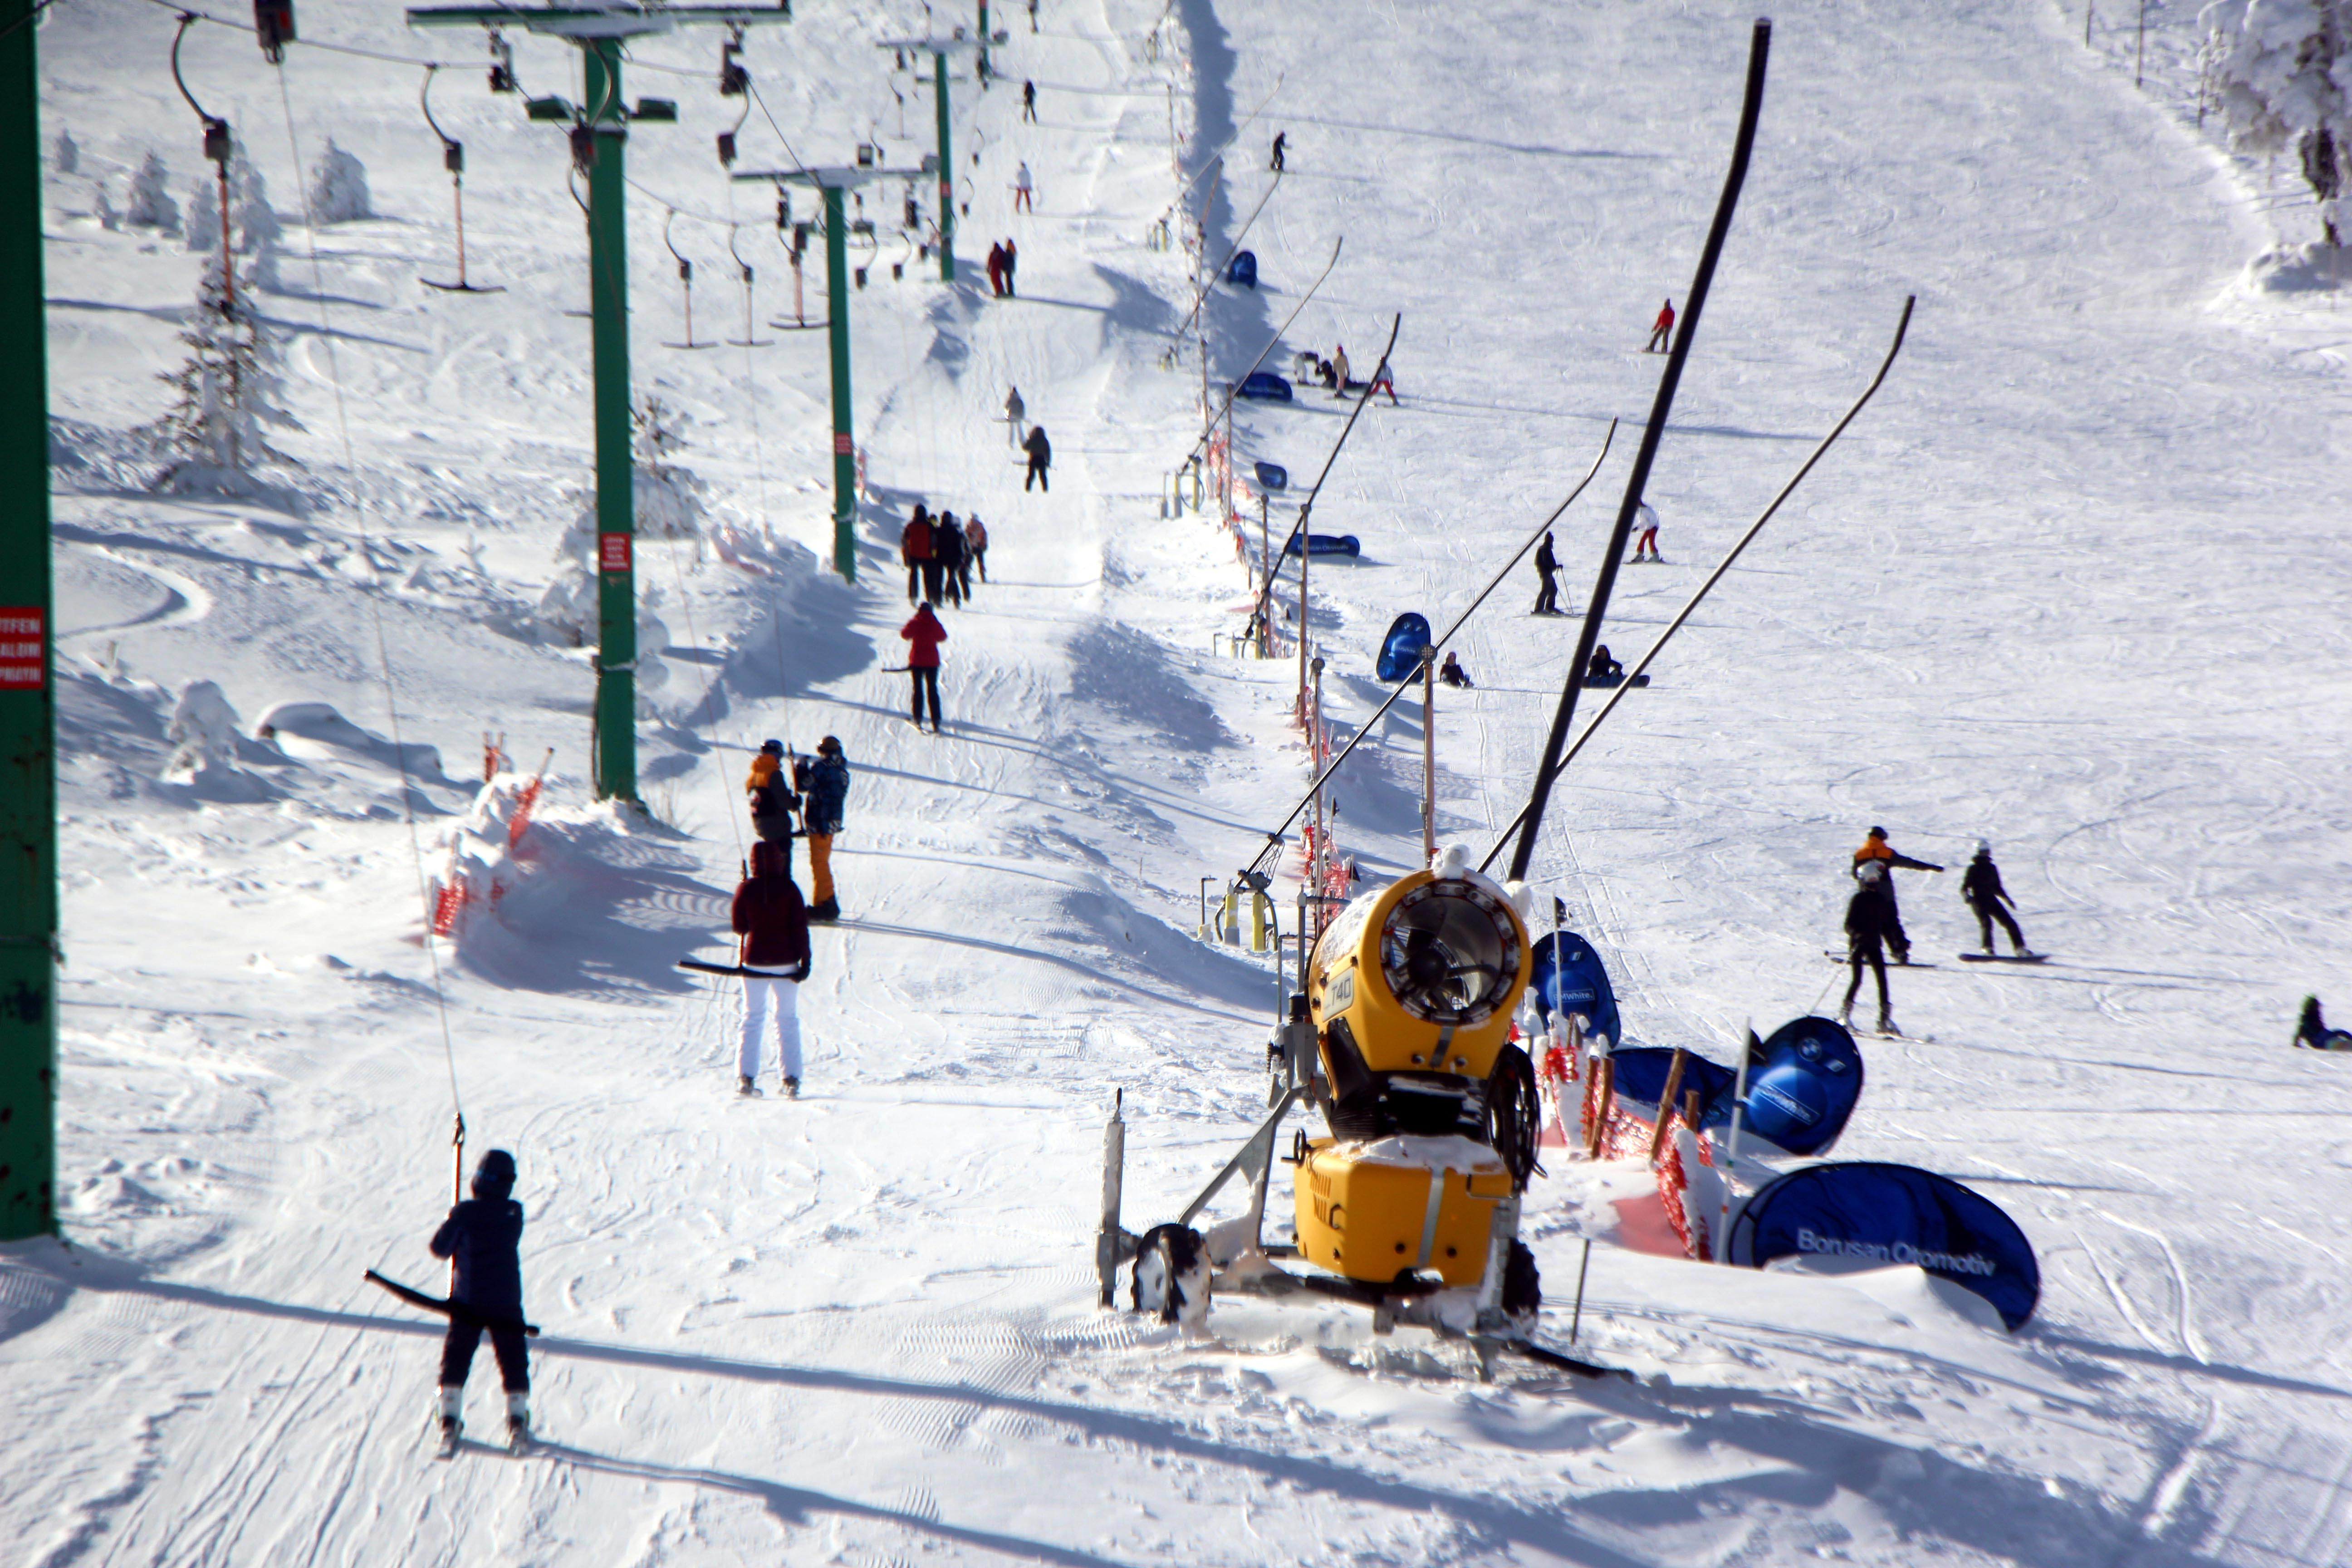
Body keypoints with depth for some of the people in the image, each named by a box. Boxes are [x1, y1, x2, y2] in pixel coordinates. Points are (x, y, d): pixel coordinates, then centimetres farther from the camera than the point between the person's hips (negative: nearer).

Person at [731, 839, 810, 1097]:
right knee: (787, 1019, 7)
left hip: (754, 961, 1)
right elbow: (800, 928, -8)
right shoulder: (789, 888, -7)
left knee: (752, 1018, 10)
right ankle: (791, 1078, 1)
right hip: (785, 962, -1)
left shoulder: (745, 889, -4)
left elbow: (739, 927, 1)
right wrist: (805, 960, -4)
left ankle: (746, 1077, 2)